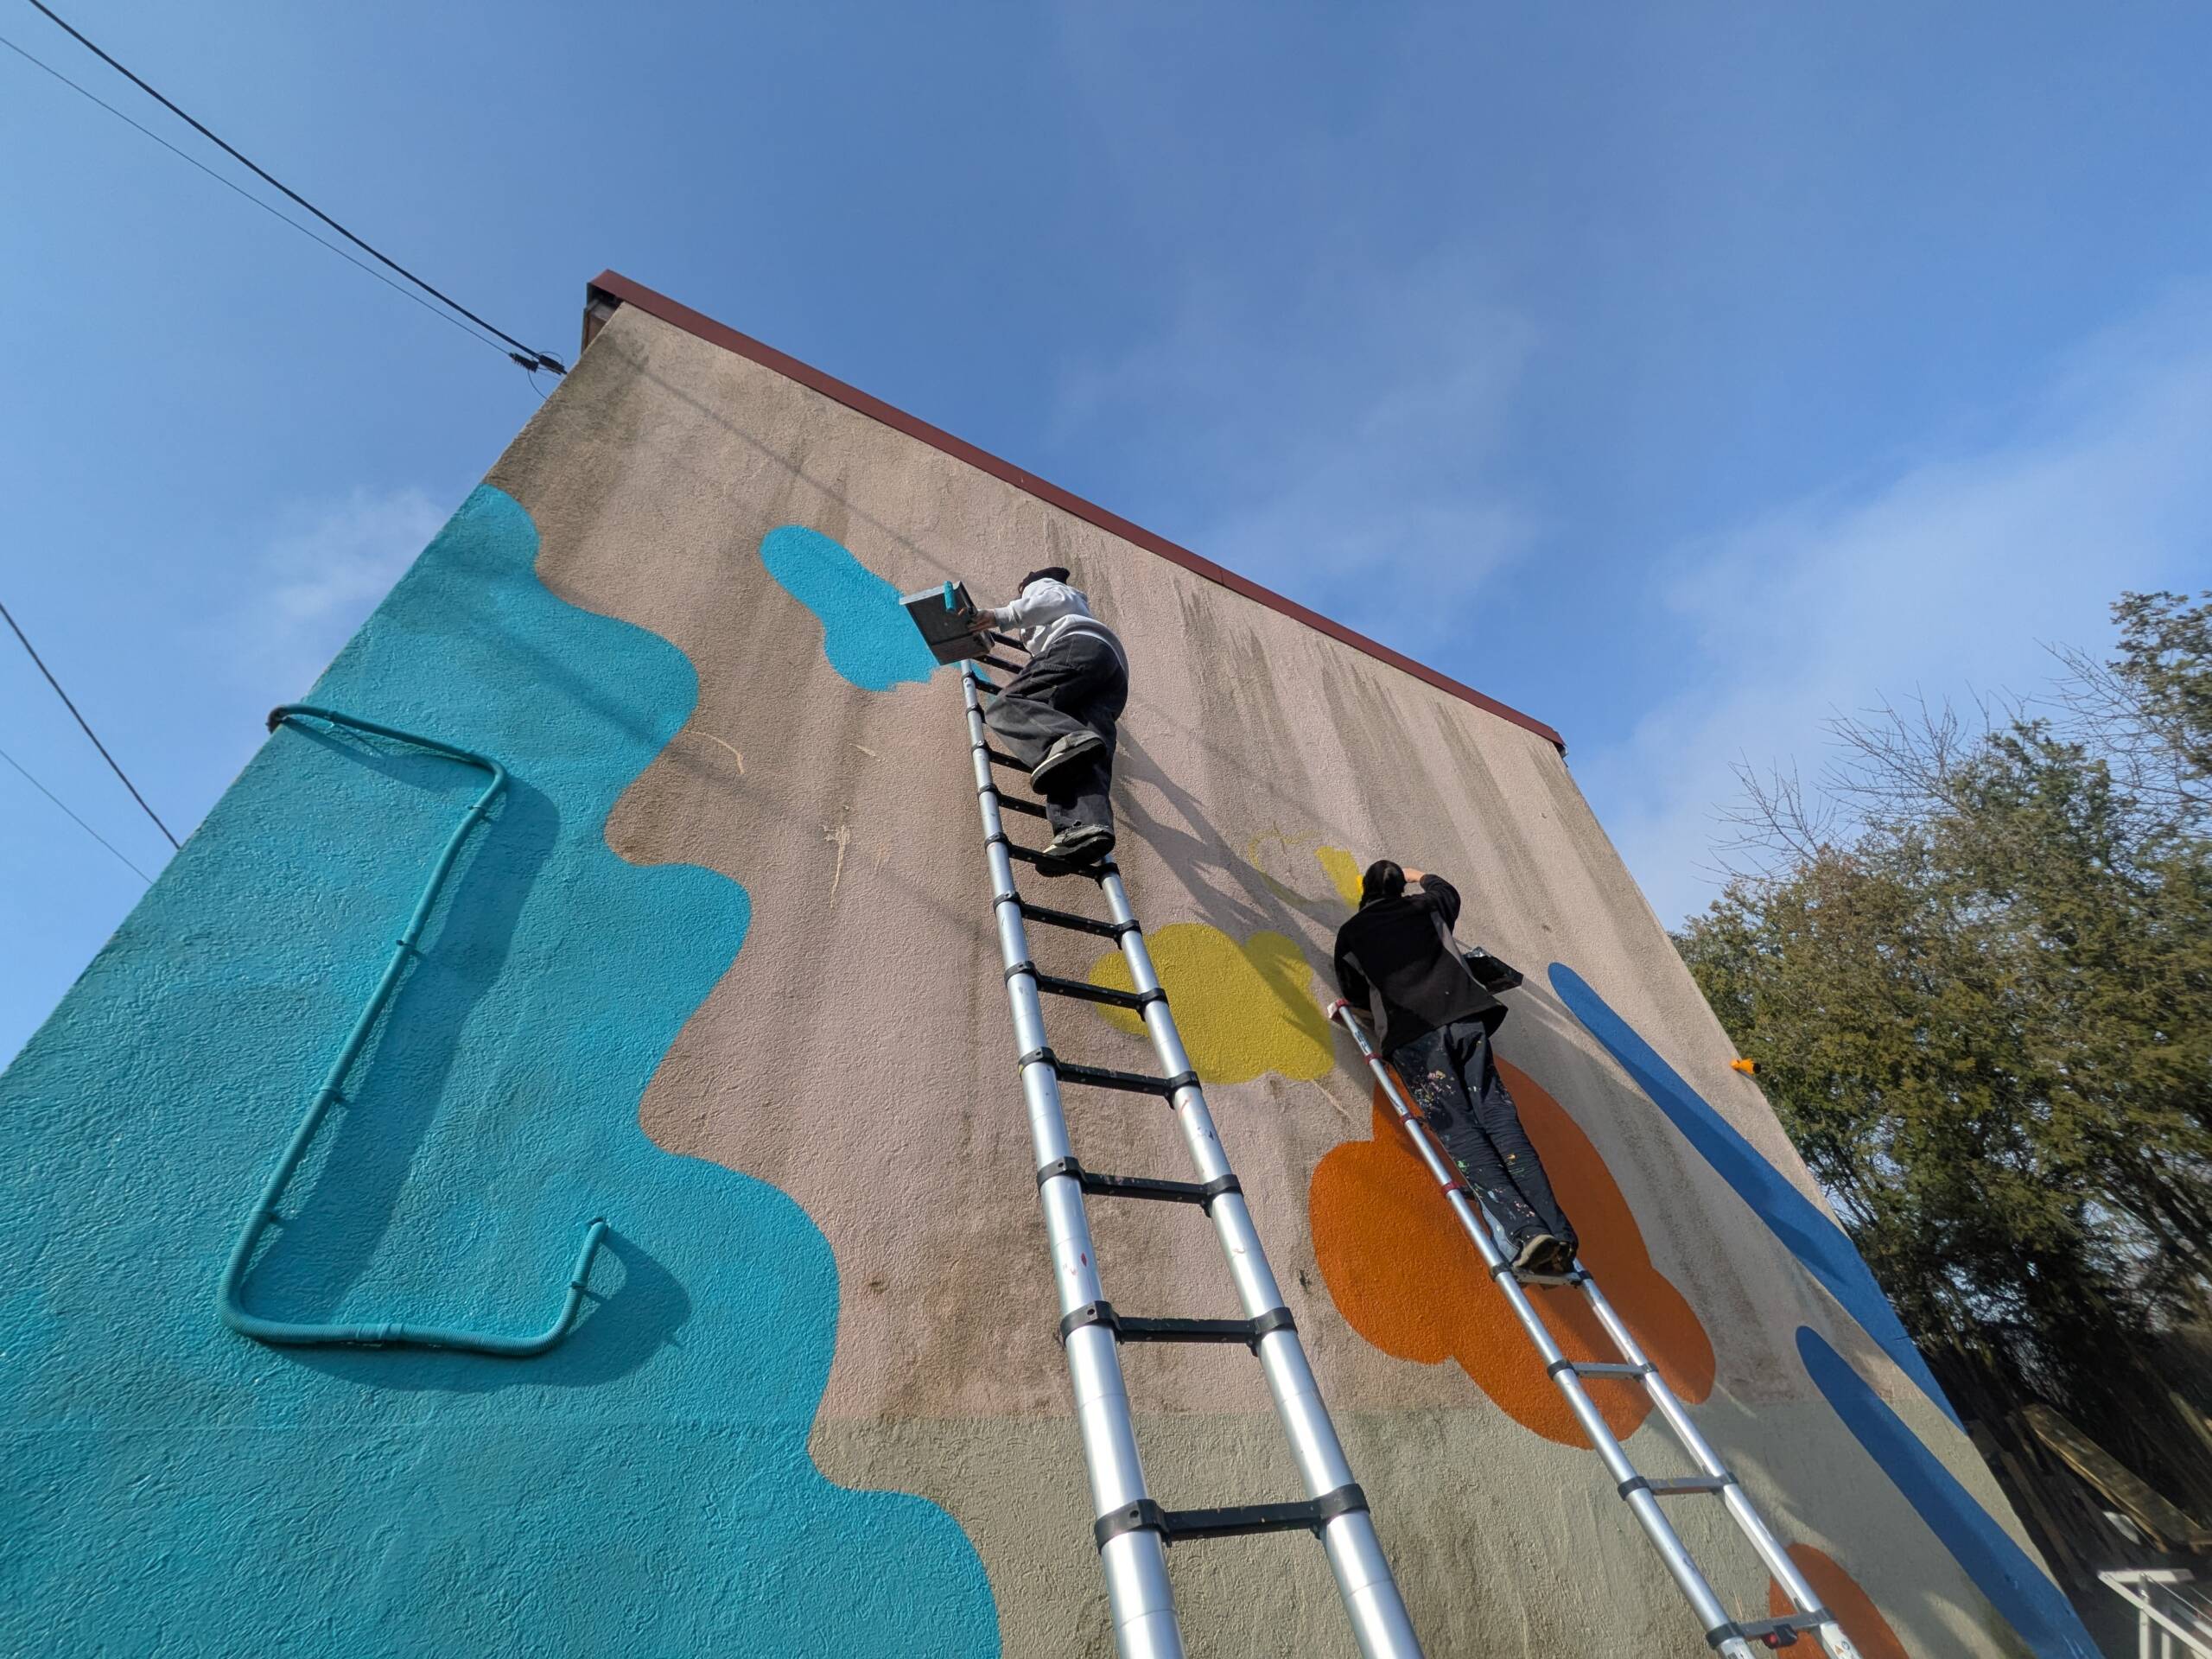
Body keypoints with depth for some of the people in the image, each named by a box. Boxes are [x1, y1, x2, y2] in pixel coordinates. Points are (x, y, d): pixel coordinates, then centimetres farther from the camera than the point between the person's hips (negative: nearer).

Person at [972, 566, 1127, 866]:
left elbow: (1056, 601, 6)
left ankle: (1066, 742, -51)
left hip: (1080, 645, -7)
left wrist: (1003, 616, 0)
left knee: (1007, 705, -22)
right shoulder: (1078, 604, 53)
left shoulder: (1041, 585, 30)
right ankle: (1086, 825, -47)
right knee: (1084, 761, -18)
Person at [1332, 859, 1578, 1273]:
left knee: (1460, 1129, -10)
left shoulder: (1351, 931, 15)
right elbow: (1448, 891, 48)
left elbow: (1352, 993, 19)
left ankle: (1525, 1229, -24)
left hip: (1412, 1035, -3)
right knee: (1498, 1117, -2)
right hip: (1466, 1019, 4)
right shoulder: (1426, 905, 24)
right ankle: (1557, 1229, -12)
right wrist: (1420, 876, 65)